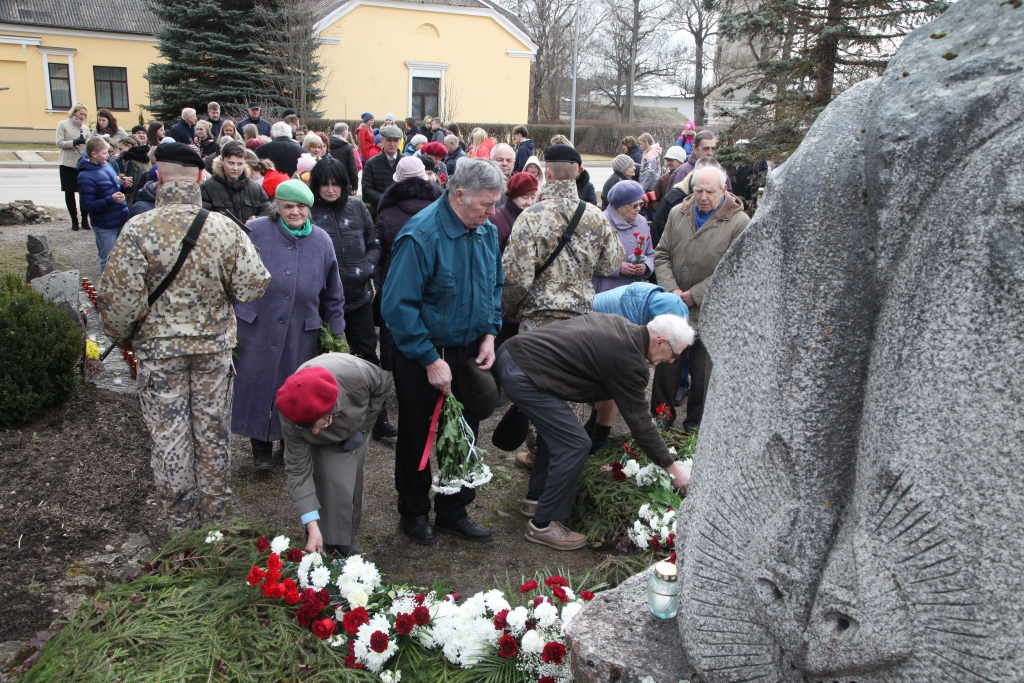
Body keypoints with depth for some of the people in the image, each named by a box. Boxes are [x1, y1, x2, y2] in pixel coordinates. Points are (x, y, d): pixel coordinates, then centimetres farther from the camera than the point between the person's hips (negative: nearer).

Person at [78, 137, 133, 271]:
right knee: (108, 261, 6)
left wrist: (125, 187, -3)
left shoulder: (107, 166, 5)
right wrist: (111, 199, -29)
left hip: (121, 221, 7)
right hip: (105, 226, -7)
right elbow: (87, 205, -18)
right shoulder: (85, 177, -15)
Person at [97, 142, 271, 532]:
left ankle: (182, 528, 25)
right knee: (213, 432, 16)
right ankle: (215, 519, 30)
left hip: (159, 350, -2)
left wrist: (122, 338, 3)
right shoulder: (224, 227, -10)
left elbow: (119, 299, -17)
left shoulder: (138, 229, -16)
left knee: (169, 437, 11)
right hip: (214, 346, 2)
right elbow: (253, 285, -10)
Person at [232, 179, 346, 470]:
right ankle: (261, 447, 24)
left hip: (302, 334, 2)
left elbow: (333, 296, 9)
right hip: (257, 329, -2)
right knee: (257, 386, 7)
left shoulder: (321, 241, 3)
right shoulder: (256, 231, -6)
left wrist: (336, 334, 9)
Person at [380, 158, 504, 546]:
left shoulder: (487, 232, 0)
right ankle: (414, 512, 33)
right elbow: (398, 305, -24)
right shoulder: (421, 235, -23)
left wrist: (489, 334, 0)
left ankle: (453, 511, 34)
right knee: (418, 436, 12)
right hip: (423, 356, -6)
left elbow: (494, 287, 14)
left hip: (470, 352, 6)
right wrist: (430, 360, -22)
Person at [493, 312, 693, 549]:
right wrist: (673, 468, 3)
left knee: (556, 430, 23)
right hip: (523, 376, -10)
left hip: (511, 352, 10)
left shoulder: (618, 324, 12)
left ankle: (535, 498, 36)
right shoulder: (629, 361, -13)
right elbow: (639, 421, -7)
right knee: (574, 444, -5)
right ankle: (542, 525, 6)